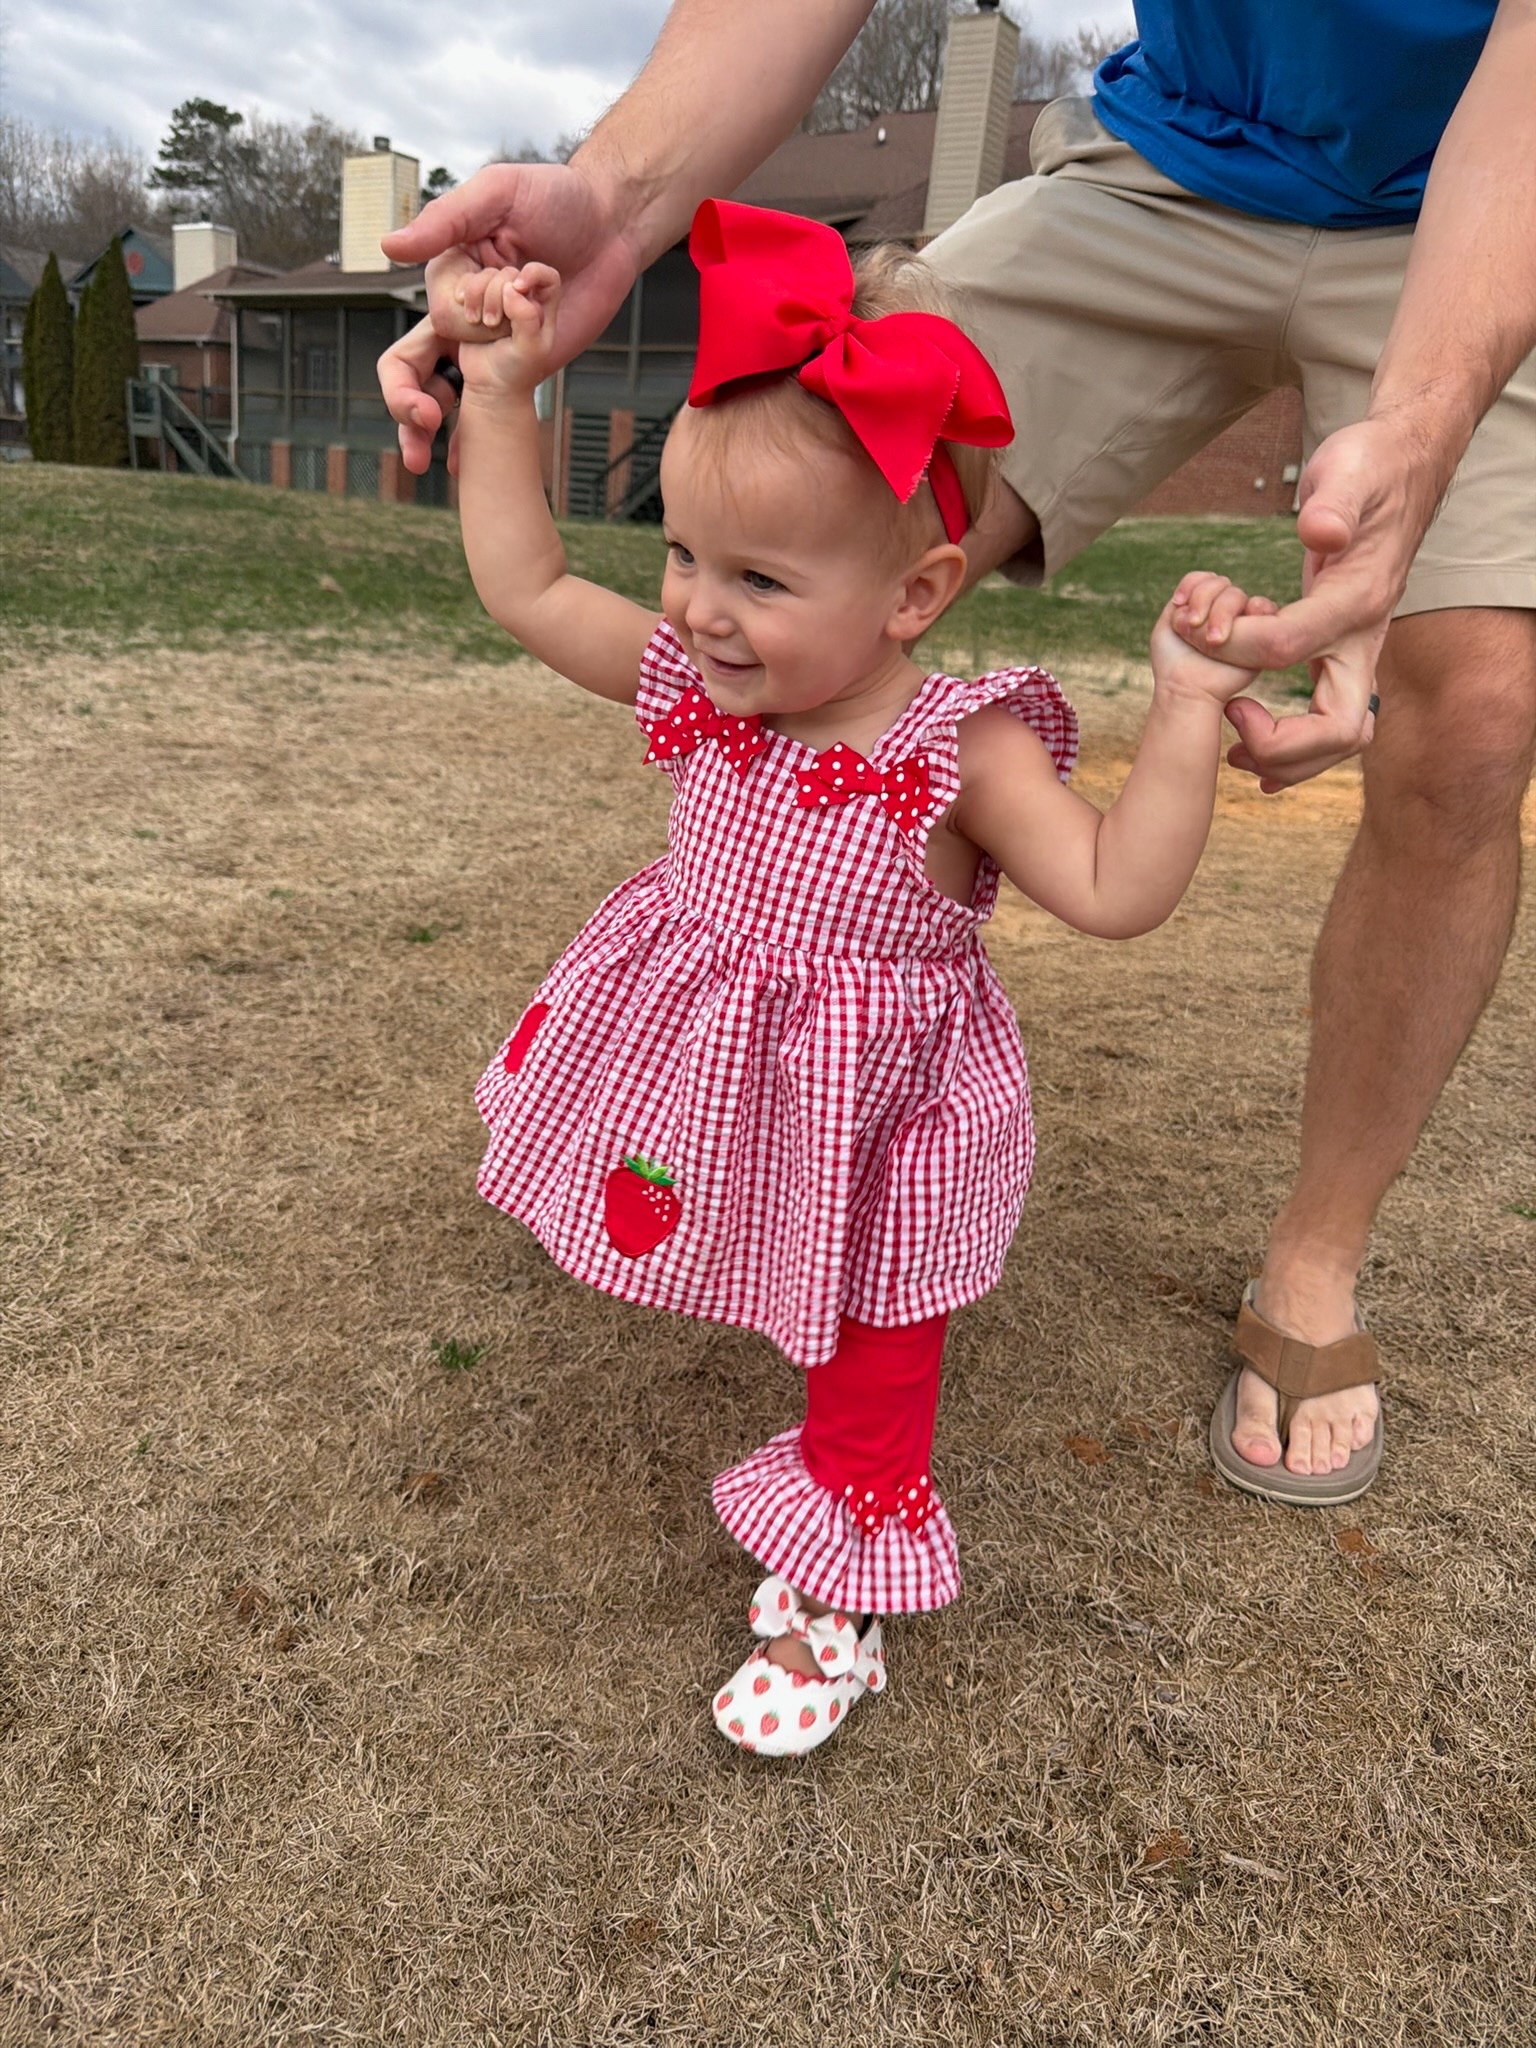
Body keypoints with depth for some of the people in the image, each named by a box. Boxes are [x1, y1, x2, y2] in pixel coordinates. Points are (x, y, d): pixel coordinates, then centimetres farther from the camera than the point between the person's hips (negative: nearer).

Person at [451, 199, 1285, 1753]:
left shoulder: (963, 751, -23)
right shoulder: (697, 687, -9)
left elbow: (1115, 892, -29)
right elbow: (525, 591, -1)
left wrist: (1186, 708, -37)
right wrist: (500, 397, -4)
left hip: (870, 1129, -3)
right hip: (719, 1100, 3)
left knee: (869, 1366, 16)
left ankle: (837, 1597, 37)